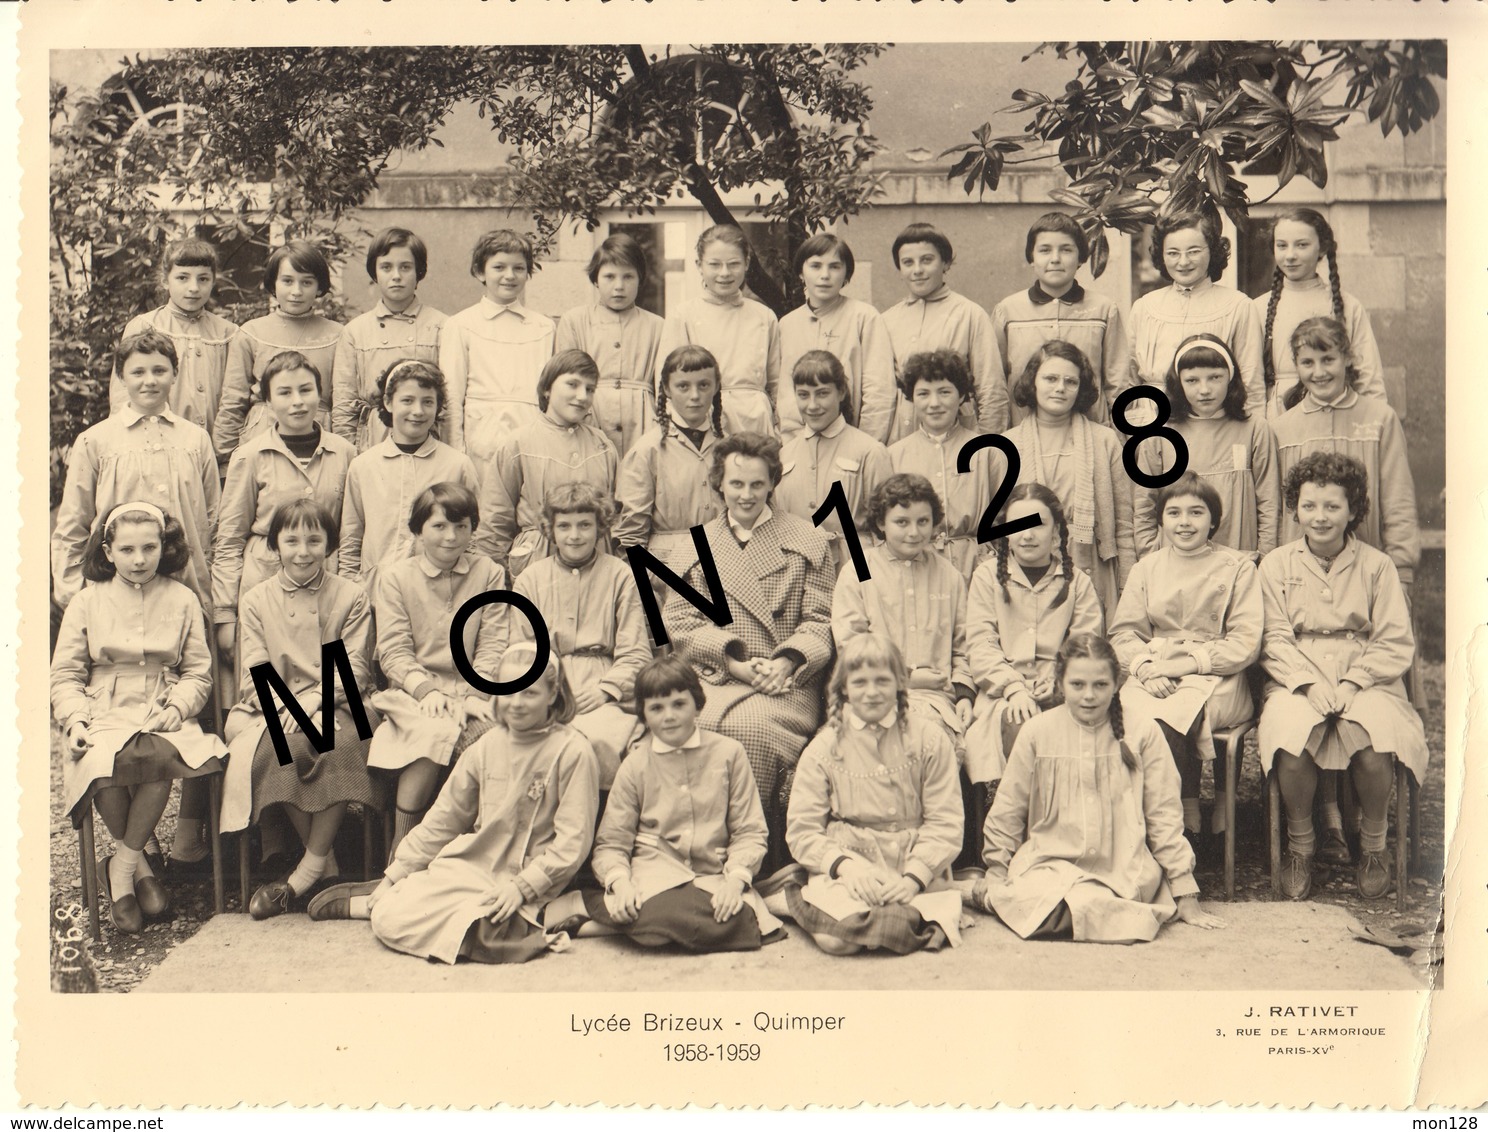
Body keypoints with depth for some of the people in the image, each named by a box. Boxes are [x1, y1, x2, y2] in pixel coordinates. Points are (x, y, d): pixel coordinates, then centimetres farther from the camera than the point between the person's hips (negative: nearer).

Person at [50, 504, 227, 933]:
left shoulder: (182, 601, 11)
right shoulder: (87, 603, 11)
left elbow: (197, 672, 8)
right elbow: (65, 675, 9)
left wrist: (174, 710, -10)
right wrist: (75, 721, -8)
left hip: (162, 717, 0)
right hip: (104, 716, 0)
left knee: (160, 757, -35)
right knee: (103, 765, -34)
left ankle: (121, 868, -16)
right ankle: (138, 864, -8)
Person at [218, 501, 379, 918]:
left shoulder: (351, 598, 8)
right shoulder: (256, 601, 12)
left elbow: (354, 669, -1)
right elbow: (254, 673, 3)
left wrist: (312, 700, -18)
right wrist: (285, 706, -17)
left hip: (334, 707, -1)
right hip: (271, 707, 1)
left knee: (343, 745, -35)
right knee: (270, 747, -33)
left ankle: (311, 866, -22)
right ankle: (325, 866, -20)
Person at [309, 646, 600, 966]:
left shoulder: (572, 752, -10)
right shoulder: (488, 745, 6)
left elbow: (572, 842, -10)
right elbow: (443, 818, 14)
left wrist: (522, 887, -16)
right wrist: (396, 872, 11)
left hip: (524, 880, -5)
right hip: (468, 866, 5)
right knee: (388, 919, -19)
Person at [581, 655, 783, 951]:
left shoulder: (728, 753, 8)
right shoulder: (635, 765, 8)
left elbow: (749, 832, 5)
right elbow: (611, 843, 5)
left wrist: (736, 879, -14)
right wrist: (620, 882, -17)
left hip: (714, 875, 2)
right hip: (656, 874, -2)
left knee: (734, 922, -32)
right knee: (665, 915, -37)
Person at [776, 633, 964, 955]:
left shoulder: (928, 739, 8)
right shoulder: (823, 749, 8)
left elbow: (945, 825, 2)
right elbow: (802, 832, 1)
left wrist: (913, 877, -13)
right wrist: (846, 866, -17)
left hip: (915, 866, 0)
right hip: (845, 863, 0)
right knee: (835, 936, -31)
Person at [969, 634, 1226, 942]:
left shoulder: (1142, 733, 4)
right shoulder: (1037, 732, 5)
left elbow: (1164, 816, 8)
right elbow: (1006, 813, 14)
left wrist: (1186, 899, 6)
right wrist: (996, 874, 12)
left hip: (1124, 871, 0)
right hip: (1050, 863, 0)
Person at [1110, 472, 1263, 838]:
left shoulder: (1237, 567, 5)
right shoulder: (1147, 569, 16)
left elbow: (1245, 643, -3)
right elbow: (1123, 632, 10)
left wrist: (1186, 663, -13)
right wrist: (1146, 669, -11)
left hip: (1215, 676, -3)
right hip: (1154, 677, 3)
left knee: (1169, 716, -34)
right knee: (1129, 710, -30)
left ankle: (1187, 811, -11)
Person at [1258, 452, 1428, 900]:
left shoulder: (1377, 565, 7)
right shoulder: (1277, 565, 9)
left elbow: (1396, 643, 2)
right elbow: (1275, 639, 2)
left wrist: (1352, 683, -12)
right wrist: (1309, 682, -14)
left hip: (1366, 679, 0)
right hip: (1297, 678, 0)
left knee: (1375, 744, -31)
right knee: (1290, 740, -31)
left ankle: (1372, 847, -3)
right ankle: (1300, 846, -6)